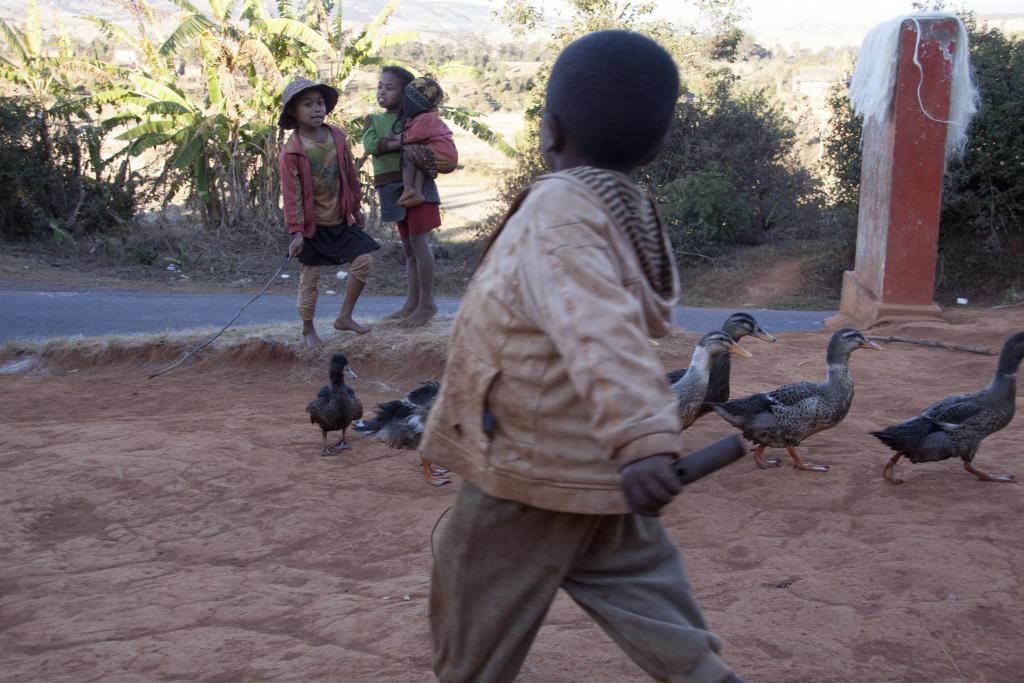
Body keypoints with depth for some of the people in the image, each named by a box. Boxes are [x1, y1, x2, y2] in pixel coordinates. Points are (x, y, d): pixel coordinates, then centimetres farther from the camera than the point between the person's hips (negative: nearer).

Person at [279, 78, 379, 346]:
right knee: (310, 279, 2)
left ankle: (345, 316, 17)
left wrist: (355, 207, 16)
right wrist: (296, 231, -17)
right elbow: (292, 194, -15)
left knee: (364, 262, 1)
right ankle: (308, 330, 20)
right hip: (312, 226, -5)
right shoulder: (291, 151, -16)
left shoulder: (338, 138, -2)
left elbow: (350, 176, 9)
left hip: (340, 220, 5)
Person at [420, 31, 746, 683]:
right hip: (599, 474, 8)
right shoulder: (631, 211, 7)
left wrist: (642, 438, -49)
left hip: (532, 471, -8)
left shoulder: (559, 211, -21)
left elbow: (599, 328, -38)